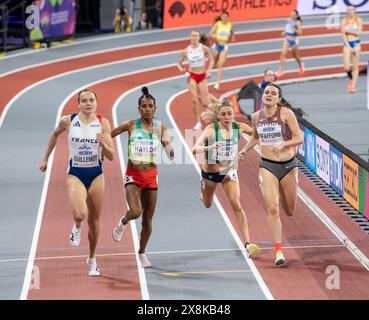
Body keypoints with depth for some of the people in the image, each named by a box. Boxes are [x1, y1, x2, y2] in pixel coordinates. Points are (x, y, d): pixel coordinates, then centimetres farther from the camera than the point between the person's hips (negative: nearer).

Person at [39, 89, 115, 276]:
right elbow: (55, 134, 16)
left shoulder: (103, 123, -7)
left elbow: (111, 156, -6)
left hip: (96, 175, 1)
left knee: (94, 220, 10)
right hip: (75, 174, -1)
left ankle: (92, 259, 30)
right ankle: (76, 228, 16)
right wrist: (45, 159, 20)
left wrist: (103, 144, -27)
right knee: (80, 215, -23)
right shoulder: (68, 121, -7)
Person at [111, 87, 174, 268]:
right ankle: (122, 223, 13)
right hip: (133, 175, -2)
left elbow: (170, 154, -8)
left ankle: (142, 253, 28)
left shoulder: (160, 128, -1)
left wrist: (169, 147, -29)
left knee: (148, 219, 7)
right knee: (135, 212, -24)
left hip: (151, 176, 2)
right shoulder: (131, 125, -6)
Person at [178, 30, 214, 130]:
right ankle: (198, 122, -1)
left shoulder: (204, 48, -9)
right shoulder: (186, 51, -6)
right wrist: (181, 69, -15)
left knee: (205, 103, 0)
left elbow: (211, 60, 0)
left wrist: (208, 70, -16)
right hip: (192, 76, 0)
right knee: (195, 100, -14)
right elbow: (179, 63, 6)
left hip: (203, 76, 0)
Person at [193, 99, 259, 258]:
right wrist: (209, 147, -53)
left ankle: (247, 245, -18)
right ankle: (203, 188, 61)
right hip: (210, 172, -1)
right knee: (207, 205, 23)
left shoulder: (239, 127, -15)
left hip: (229, 171, 1)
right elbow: (195, 149, -35)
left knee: (237, 206, -15)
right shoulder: (211, 129, -24)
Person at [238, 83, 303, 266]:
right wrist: (245, 150, 7)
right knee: (272, 209, -16)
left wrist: (283, 144, -25)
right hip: (267, 166, 1)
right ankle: (278, 251, -12)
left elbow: (299, 138, -8)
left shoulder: (286, 113, -10)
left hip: (289, 165, -1)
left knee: (289, 212, 14)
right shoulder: (256, 117, 2)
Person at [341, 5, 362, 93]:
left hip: (356, 43, 0)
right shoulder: (344, 21, -1)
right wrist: (348, 47, -14)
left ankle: (353, 86, 0)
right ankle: (351, 78, 23)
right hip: (347, 44, 0)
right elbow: (343, 35, -7)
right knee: (347, 67, -9)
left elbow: (358, 32, -9)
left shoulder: (358, 20, 0)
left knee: (355, 66, -2)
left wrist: (347, 30, -17)